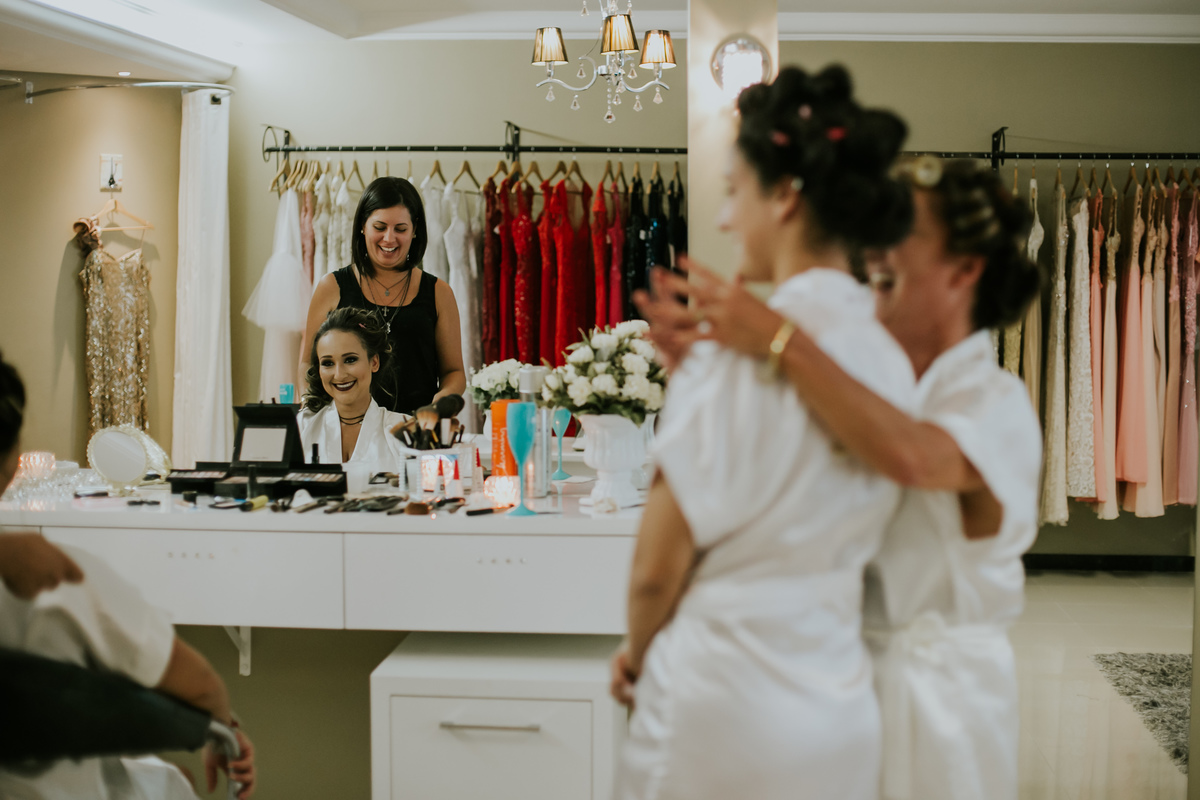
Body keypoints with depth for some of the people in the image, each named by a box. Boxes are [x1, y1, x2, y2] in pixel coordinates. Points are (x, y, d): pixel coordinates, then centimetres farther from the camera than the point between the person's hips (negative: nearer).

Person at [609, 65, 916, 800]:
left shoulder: (744, 348, -17)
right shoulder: (890, 358, 2)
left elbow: (659, 565, -13)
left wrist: (637, 650, 6)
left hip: (727, 707, -6)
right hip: (845, 711, 6)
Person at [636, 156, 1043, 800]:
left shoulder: (997, 402, -15)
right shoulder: (869, 379, 6)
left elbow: (910, 455, -37)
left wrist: (779, 341, -39)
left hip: (936, 690, -6)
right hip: (838, 668, 6)